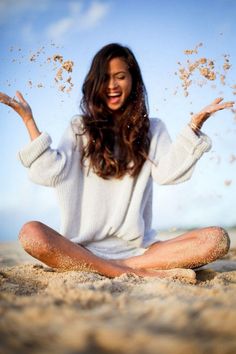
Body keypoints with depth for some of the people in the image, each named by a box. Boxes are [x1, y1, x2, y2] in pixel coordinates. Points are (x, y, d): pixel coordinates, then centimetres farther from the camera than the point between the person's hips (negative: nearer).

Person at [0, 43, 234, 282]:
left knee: (217, 239, -21)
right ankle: (140, 274, -31)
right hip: (85, 247, 0)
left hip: (138, 247, 1)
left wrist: (194, 125, -8)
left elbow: (167, 172, -3)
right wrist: (28, 120, -3)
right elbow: (52, 173, -2)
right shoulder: (79, 127, 12)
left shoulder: (153, 129, 14)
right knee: (31, 233, -32)